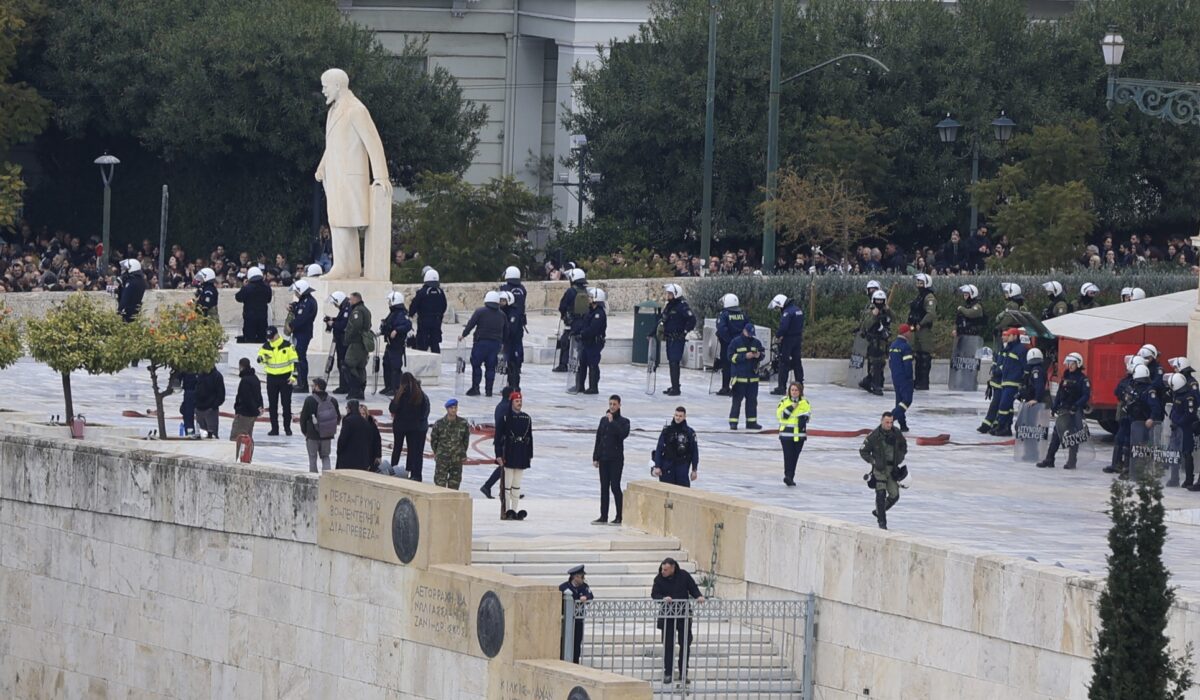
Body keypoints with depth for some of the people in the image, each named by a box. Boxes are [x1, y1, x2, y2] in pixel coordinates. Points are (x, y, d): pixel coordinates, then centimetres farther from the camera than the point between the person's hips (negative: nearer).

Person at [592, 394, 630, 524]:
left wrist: (612, 422, -20)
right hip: (603, 459, 5)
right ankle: (603, 516, 12)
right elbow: (598, 439, 13)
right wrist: (595, 457, 9)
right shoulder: (603, 420, 11)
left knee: (615, 486, -7)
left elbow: (623, 434, -22)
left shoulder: (623, 421, -2)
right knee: (604, 488, 7)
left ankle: (619, 517, -1)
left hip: (616, 459, -5)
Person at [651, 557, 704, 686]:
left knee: (685, 644, 3)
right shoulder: (659, 579, -3)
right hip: (667, 616, 0)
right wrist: (663, 598, -25)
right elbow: (654, 594, -5)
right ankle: (667, 673, 5)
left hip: (684, 614, 0)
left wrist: (698, 596, -15)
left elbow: (693, 588, 5)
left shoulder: (684, 576, -3)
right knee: (668, 645, -1)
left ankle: (683, 674, 12)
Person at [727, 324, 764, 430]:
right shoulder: (735, 342, -2)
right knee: (737, 400, -5)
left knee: (752, 400, 7)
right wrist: (745, 356, -18)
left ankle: (751, 422, 12)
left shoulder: (756, 342, 10)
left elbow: (762, 356, 17)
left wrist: (759, 356, -7)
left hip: (753, 376, 5)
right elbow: (731, 356, -9)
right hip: (739, 376, -5)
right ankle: (733, 422, -3)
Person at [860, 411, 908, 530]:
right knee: (881, 493, -15)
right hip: (879, 468, -4)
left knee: (894, 495, 3)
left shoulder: (897, 433, -2)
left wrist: (899, 459, 2)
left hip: (893, 468, 4)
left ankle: (878, 511, 28)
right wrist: (873, 461, -15)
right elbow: (863, 451, -4)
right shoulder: (874, 435, -13)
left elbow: (904, 447, 16)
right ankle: (882, 521, -10)